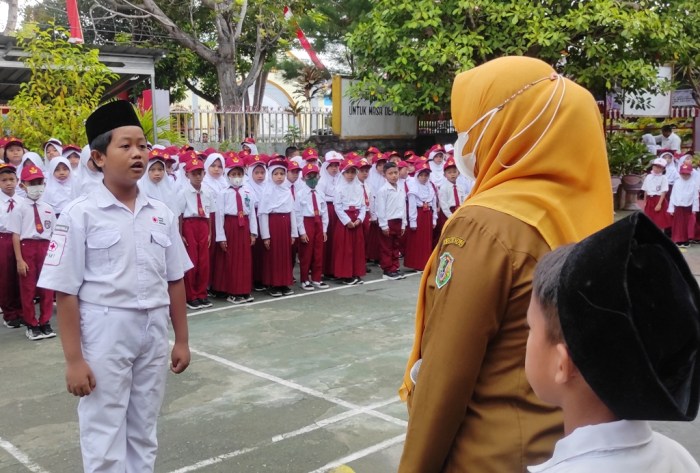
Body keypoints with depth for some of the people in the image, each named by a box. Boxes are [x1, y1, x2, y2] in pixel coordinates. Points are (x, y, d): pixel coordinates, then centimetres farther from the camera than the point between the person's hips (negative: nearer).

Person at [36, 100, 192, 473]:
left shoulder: (161, 214, 3)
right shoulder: (80, 215, -10)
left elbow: (174, 282, 9)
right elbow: (66, 292, -11)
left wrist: (182, 340, 10)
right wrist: (74, 359, -11)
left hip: (153, 332, 4)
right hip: (103, 333, -4)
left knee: (144, 432, 18)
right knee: (104, 440, 8)